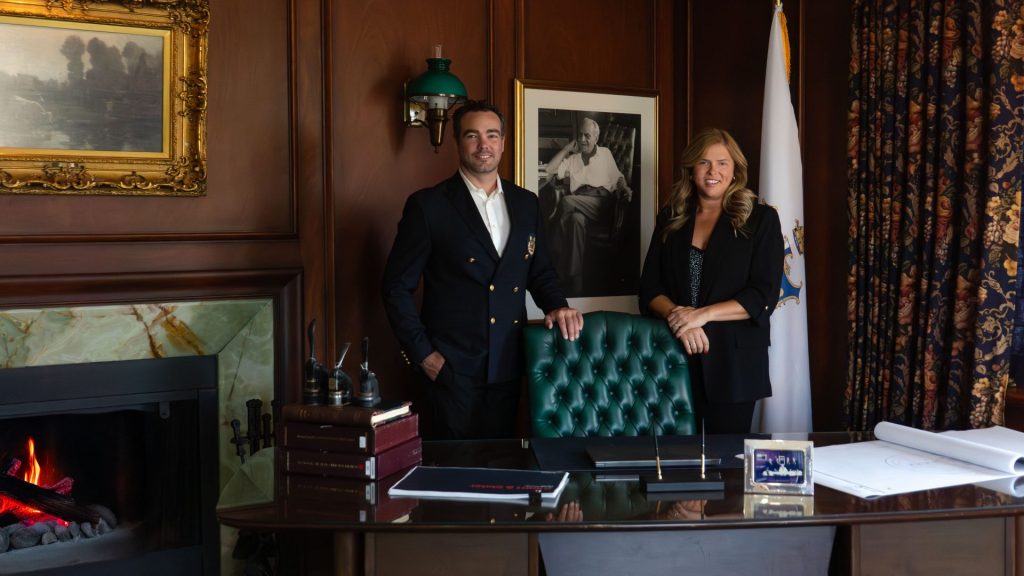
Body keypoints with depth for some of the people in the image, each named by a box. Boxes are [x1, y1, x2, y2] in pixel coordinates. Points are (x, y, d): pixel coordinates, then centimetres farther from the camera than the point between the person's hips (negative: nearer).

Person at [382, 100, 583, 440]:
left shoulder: (526, 204, 10)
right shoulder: (428, 206, -5)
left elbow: (540, 271, 19)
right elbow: (397, 287, -3)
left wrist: (558, 306, -1)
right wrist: (423, 354, -8)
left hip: (510, 370, 4)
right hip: (452, 371, -4)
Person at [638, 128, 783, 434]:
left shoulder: (760, 219, 1)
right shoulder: (670, 218, 11)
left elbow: (764, 297, -6)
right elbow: (649, 288, 7)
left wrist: (702, 314, -17)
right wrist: (678, 316, -13)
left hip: (732, 364, -2)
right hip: (674, 358, 2)